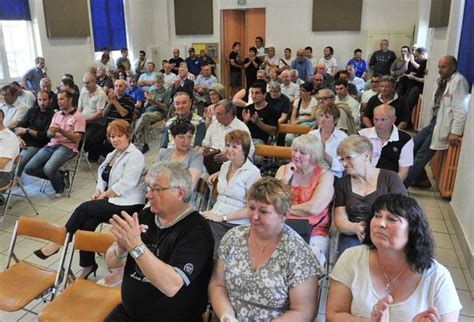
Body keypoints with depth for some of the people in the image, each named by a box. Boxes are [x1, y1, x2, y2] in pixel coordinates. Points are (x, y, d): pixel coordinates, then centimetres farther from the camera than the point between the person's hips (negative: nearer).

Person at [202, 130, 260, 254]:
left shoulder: (253, 173, -7)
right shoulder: (225, 165, 14)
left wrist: (223, 217, -13)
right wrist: (217, 174, 16)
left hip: (236, 225, -5)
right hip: (215, 218, 6)